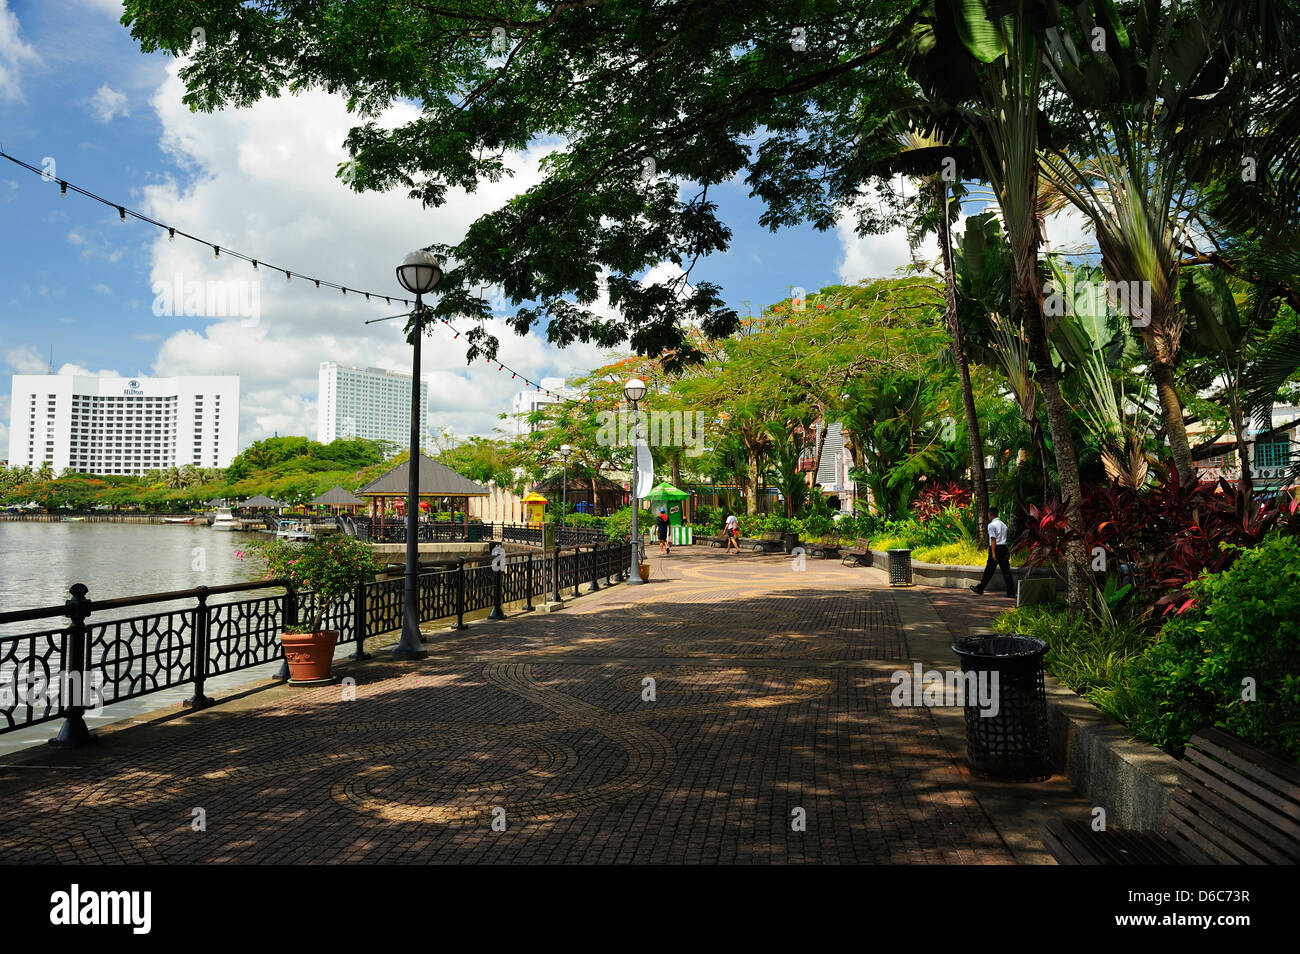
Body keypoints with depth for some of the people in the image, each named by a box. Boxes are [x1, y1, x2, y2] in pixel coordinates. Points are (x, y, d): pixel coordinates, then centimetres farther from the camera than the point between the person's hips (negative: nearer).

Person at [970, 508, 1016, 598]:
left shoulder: (991, 525, -9)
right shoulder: (1003, 524, 15)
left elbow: (993, 539, -16)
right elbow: (1004, 538, 15)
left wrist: (993, 553, -18)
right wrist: (1007, 552, 20)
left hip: (996, 548, -7)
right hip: (1004, 548, 7)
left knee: (989, 570, 3)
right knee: (1006, 570, 5)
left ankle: (980, 589, 14)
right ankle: (1011, 592, 1)